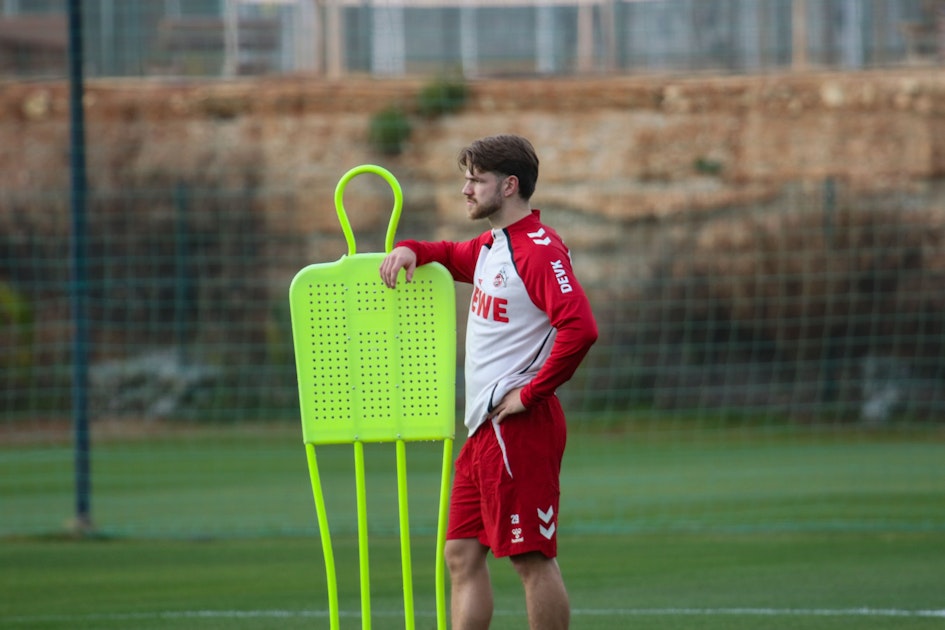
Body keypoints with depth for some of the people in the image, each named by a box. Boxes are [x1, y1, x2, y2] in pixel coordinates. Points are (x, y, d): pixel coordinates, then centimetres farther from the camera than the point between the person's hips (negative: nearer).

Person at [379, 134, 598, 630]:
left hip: (518, 426, -10)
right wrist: (410, 250, 16)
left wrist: (530, 393, -19)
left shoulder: (538, 250, -15)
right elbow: (451, 257, 39)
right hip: (483, 427, 10)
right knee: (462, 554, 9)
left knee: (533, 560, -6)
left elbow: (579, 328, -27)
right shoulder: (491, 246, 15)